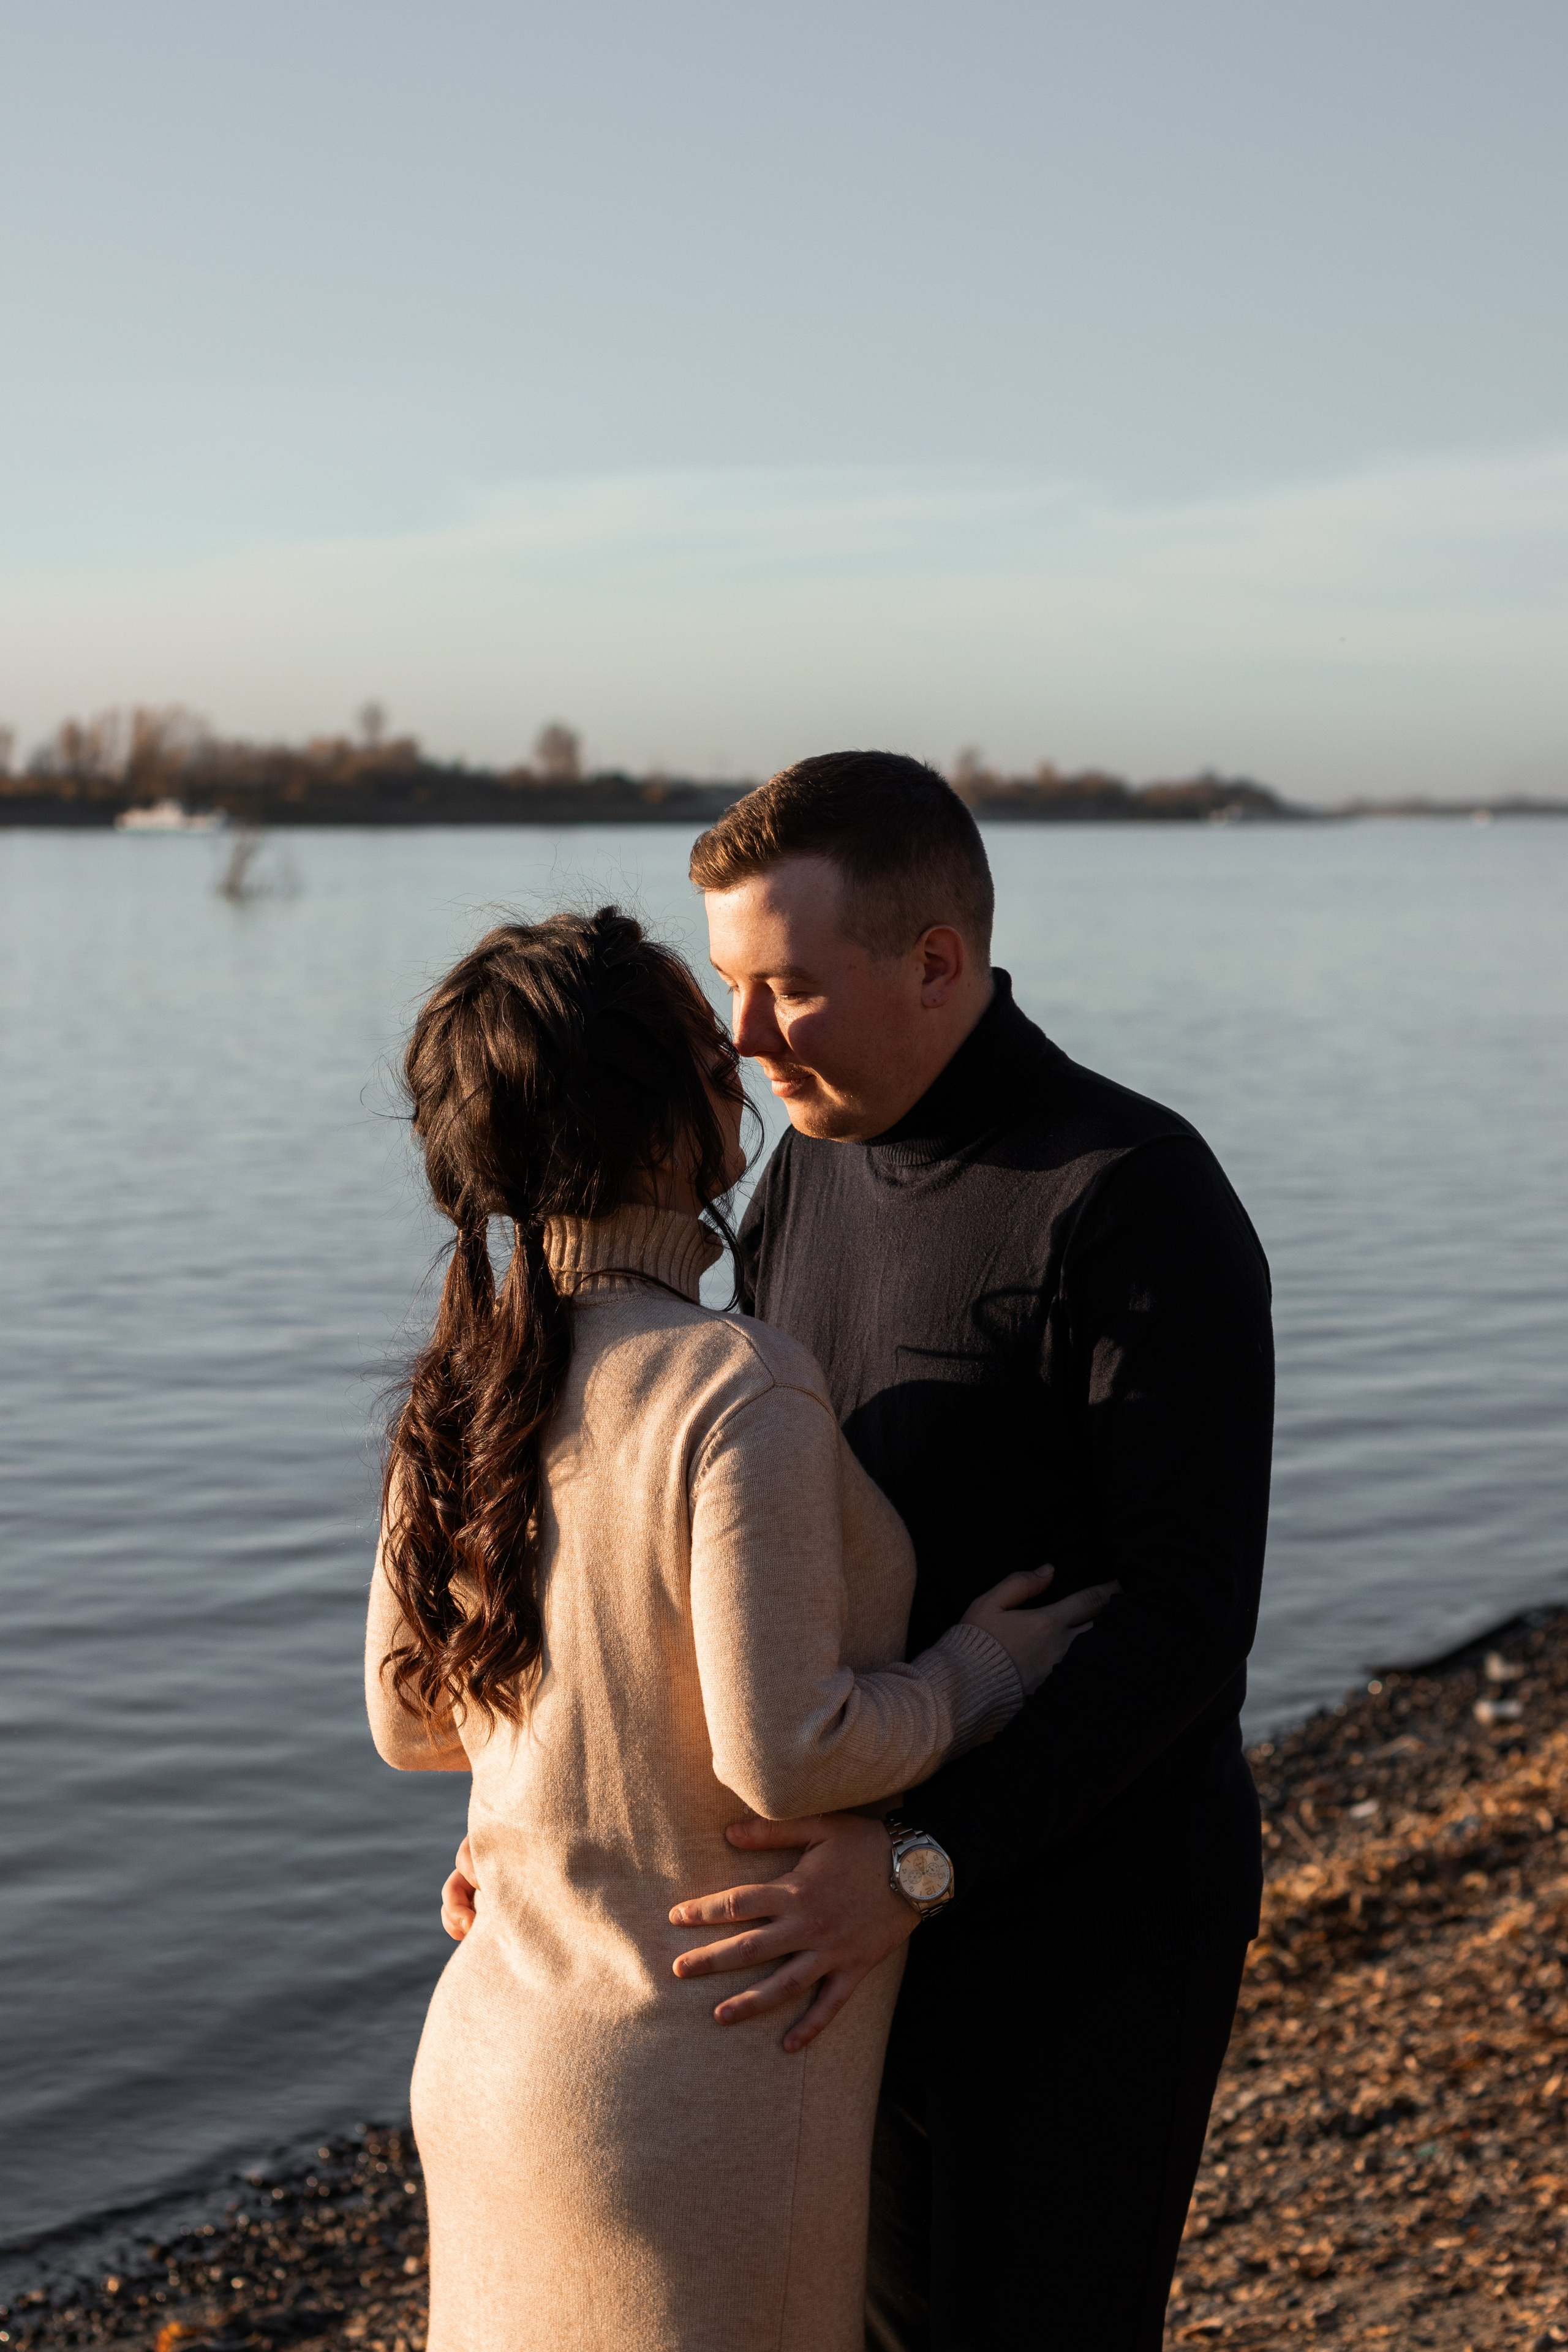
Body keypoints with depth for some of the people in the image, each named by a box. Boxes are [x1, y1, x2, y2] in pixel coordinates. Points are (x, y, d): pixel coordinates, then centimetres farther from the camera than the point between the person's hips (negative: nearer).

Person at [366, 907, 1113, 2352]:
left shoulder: (464, 1388, 0)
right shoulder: (738, 1394, -23)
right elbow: (785, 1754, -24)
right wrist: (976, 1673, -7)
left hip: (492, 2061, 7)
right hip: (690, 2096, -7)